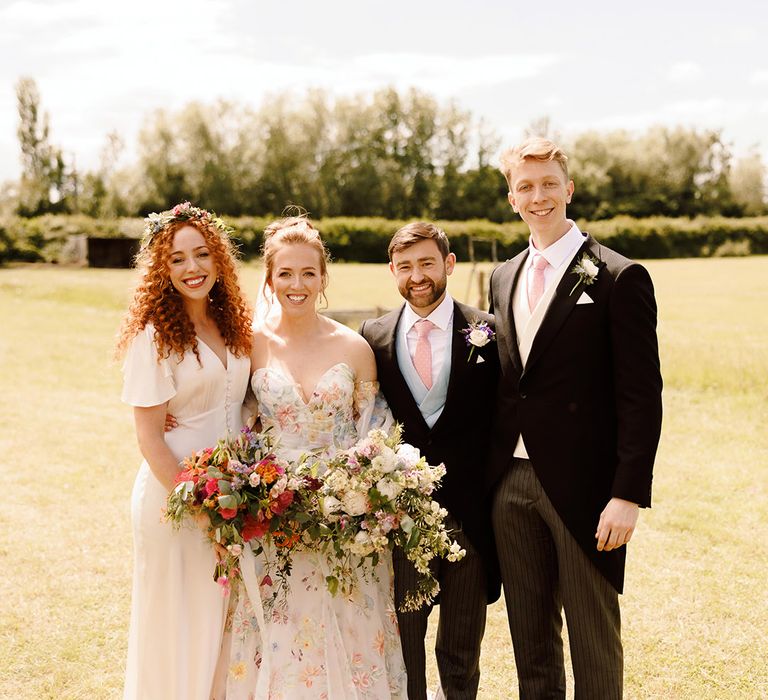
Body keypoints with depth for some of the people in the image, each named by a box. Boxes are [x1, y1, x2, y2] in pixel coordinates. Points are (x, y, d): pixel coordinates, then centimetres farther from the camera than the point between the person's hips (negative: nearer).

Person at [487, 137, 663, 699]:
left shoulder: (620, 278, -7)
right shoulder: (504, 278, 12)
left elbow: (641, 395, -10)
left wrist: (628, 495, -16)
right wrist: (488, 476, 10)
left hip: (583, 487, -5)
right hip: (512, 482, 6)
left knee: (593, 640, 6)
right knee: (530, 636, 16)